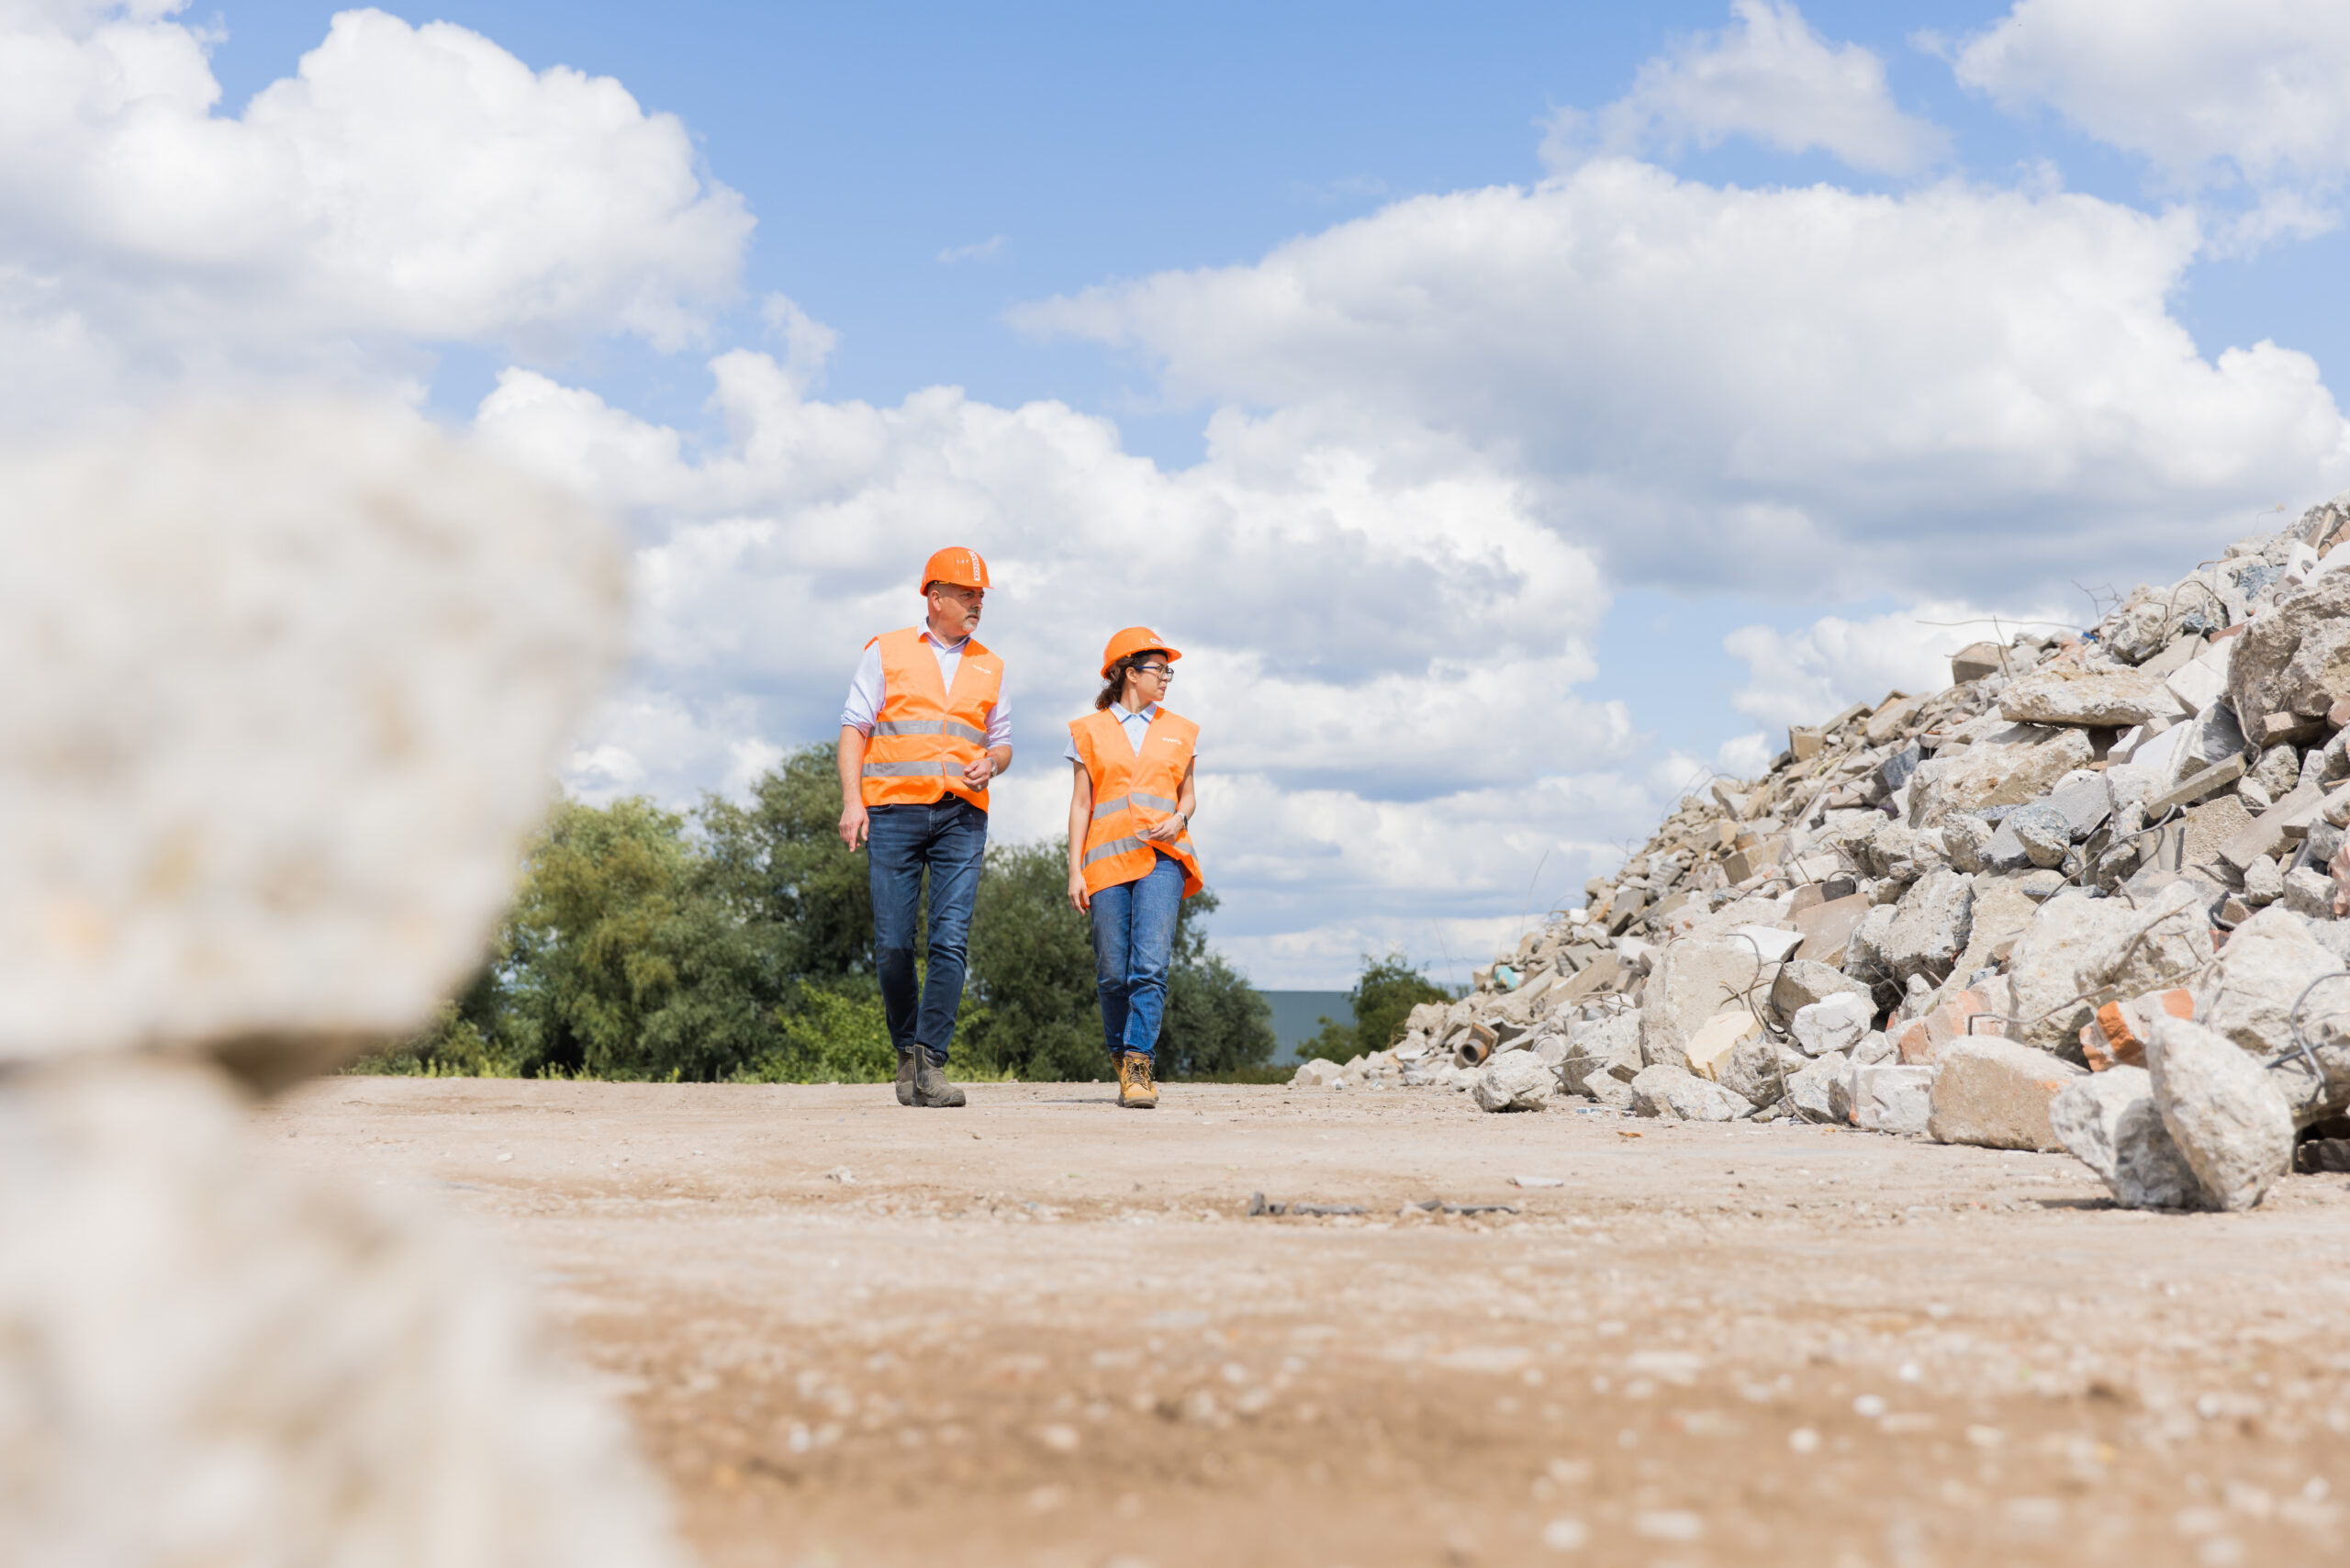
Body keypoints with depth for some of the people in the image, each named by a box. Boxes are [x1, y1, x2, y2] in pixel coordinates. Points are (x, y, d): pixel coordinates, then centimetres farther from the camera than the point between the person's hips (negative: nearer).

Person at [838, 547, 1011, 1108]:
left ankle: (931, 1064, -10)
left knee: (951, 941, -11)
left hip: (962, 815, 2)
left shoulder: (989, 668, 18)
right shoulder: (886, 652, 9)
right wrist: (852, 800, -7)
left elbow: (1002, 744, 23)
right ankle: (906, 1051, 15)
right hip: (893, 810, -2)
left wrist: (990, 764, -2)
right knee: (893, 945, -3)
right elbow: (854, 728, 4)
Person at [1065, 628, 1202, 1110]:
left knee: (1151, 964, -15)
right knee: (1113, 973, -1)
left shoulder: (1178, 731, 16)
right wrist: (1075, 870, 1)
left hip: (1161, 857, 1)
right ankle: (1122, 1063, 16)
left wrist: (1177, 820, -3)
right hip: (1108, 860, 0)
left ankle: (1139, 1068, -18)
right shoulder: (1090, 732, 10)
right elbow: (1080, 804, 8)